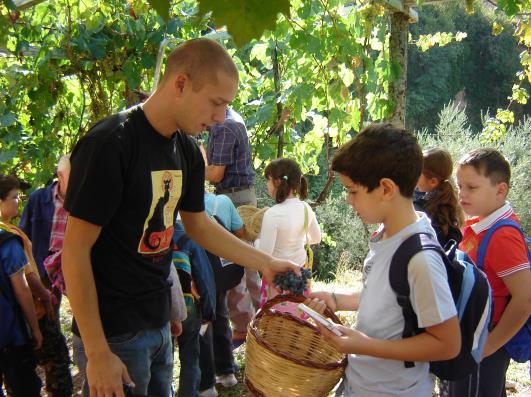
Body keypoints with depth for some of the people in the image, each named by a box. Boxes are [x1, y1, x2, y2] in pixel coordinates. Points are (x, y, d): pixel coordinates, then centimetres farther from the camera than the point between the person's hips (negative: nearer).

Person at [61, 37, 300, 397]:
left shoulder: (187, 151, 4)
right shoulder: (110, 144, -20)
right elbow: (76, 251, -19)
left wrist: (264, 263, 9)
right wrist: (97, 353, -19)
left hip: (160, 324, 7)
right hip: (113, 333, -7)